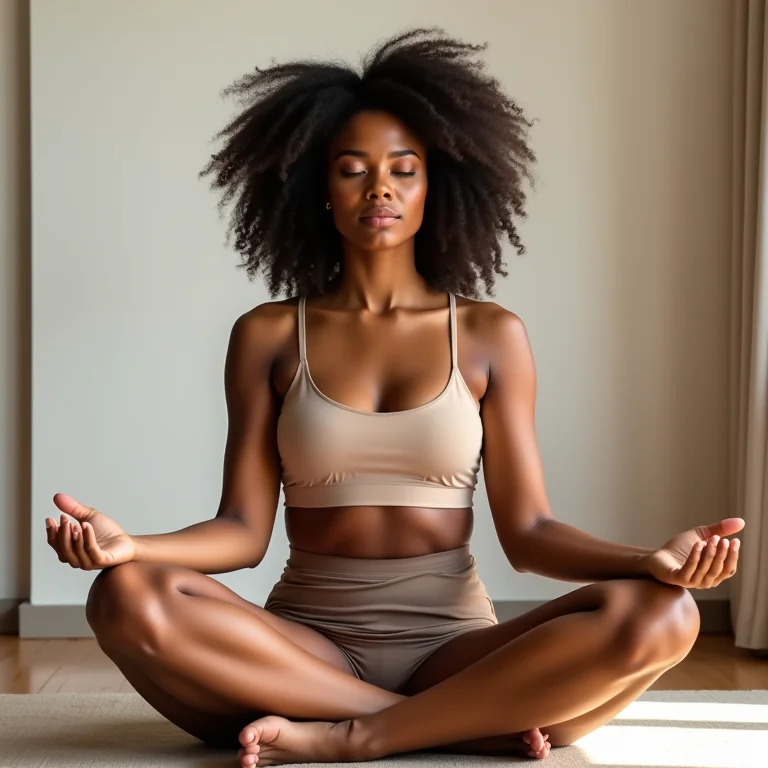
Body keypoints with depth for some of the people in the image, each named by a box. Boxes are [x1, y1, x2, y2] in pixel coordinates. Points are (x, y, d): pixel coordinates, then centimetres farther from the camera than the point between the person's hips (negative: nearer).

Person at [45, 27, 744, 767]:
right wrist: (130, 545, -20)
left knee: (659, 616, -27)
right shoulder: (268, 336, 6)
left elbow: (527, 529, 2)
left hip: (453, 644, 0)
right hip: (306, 645, 0)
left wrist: (649, 560, -18)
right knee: (128, 599, -30)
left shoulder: (491, 335, 6)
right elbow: (243, 528, 1)